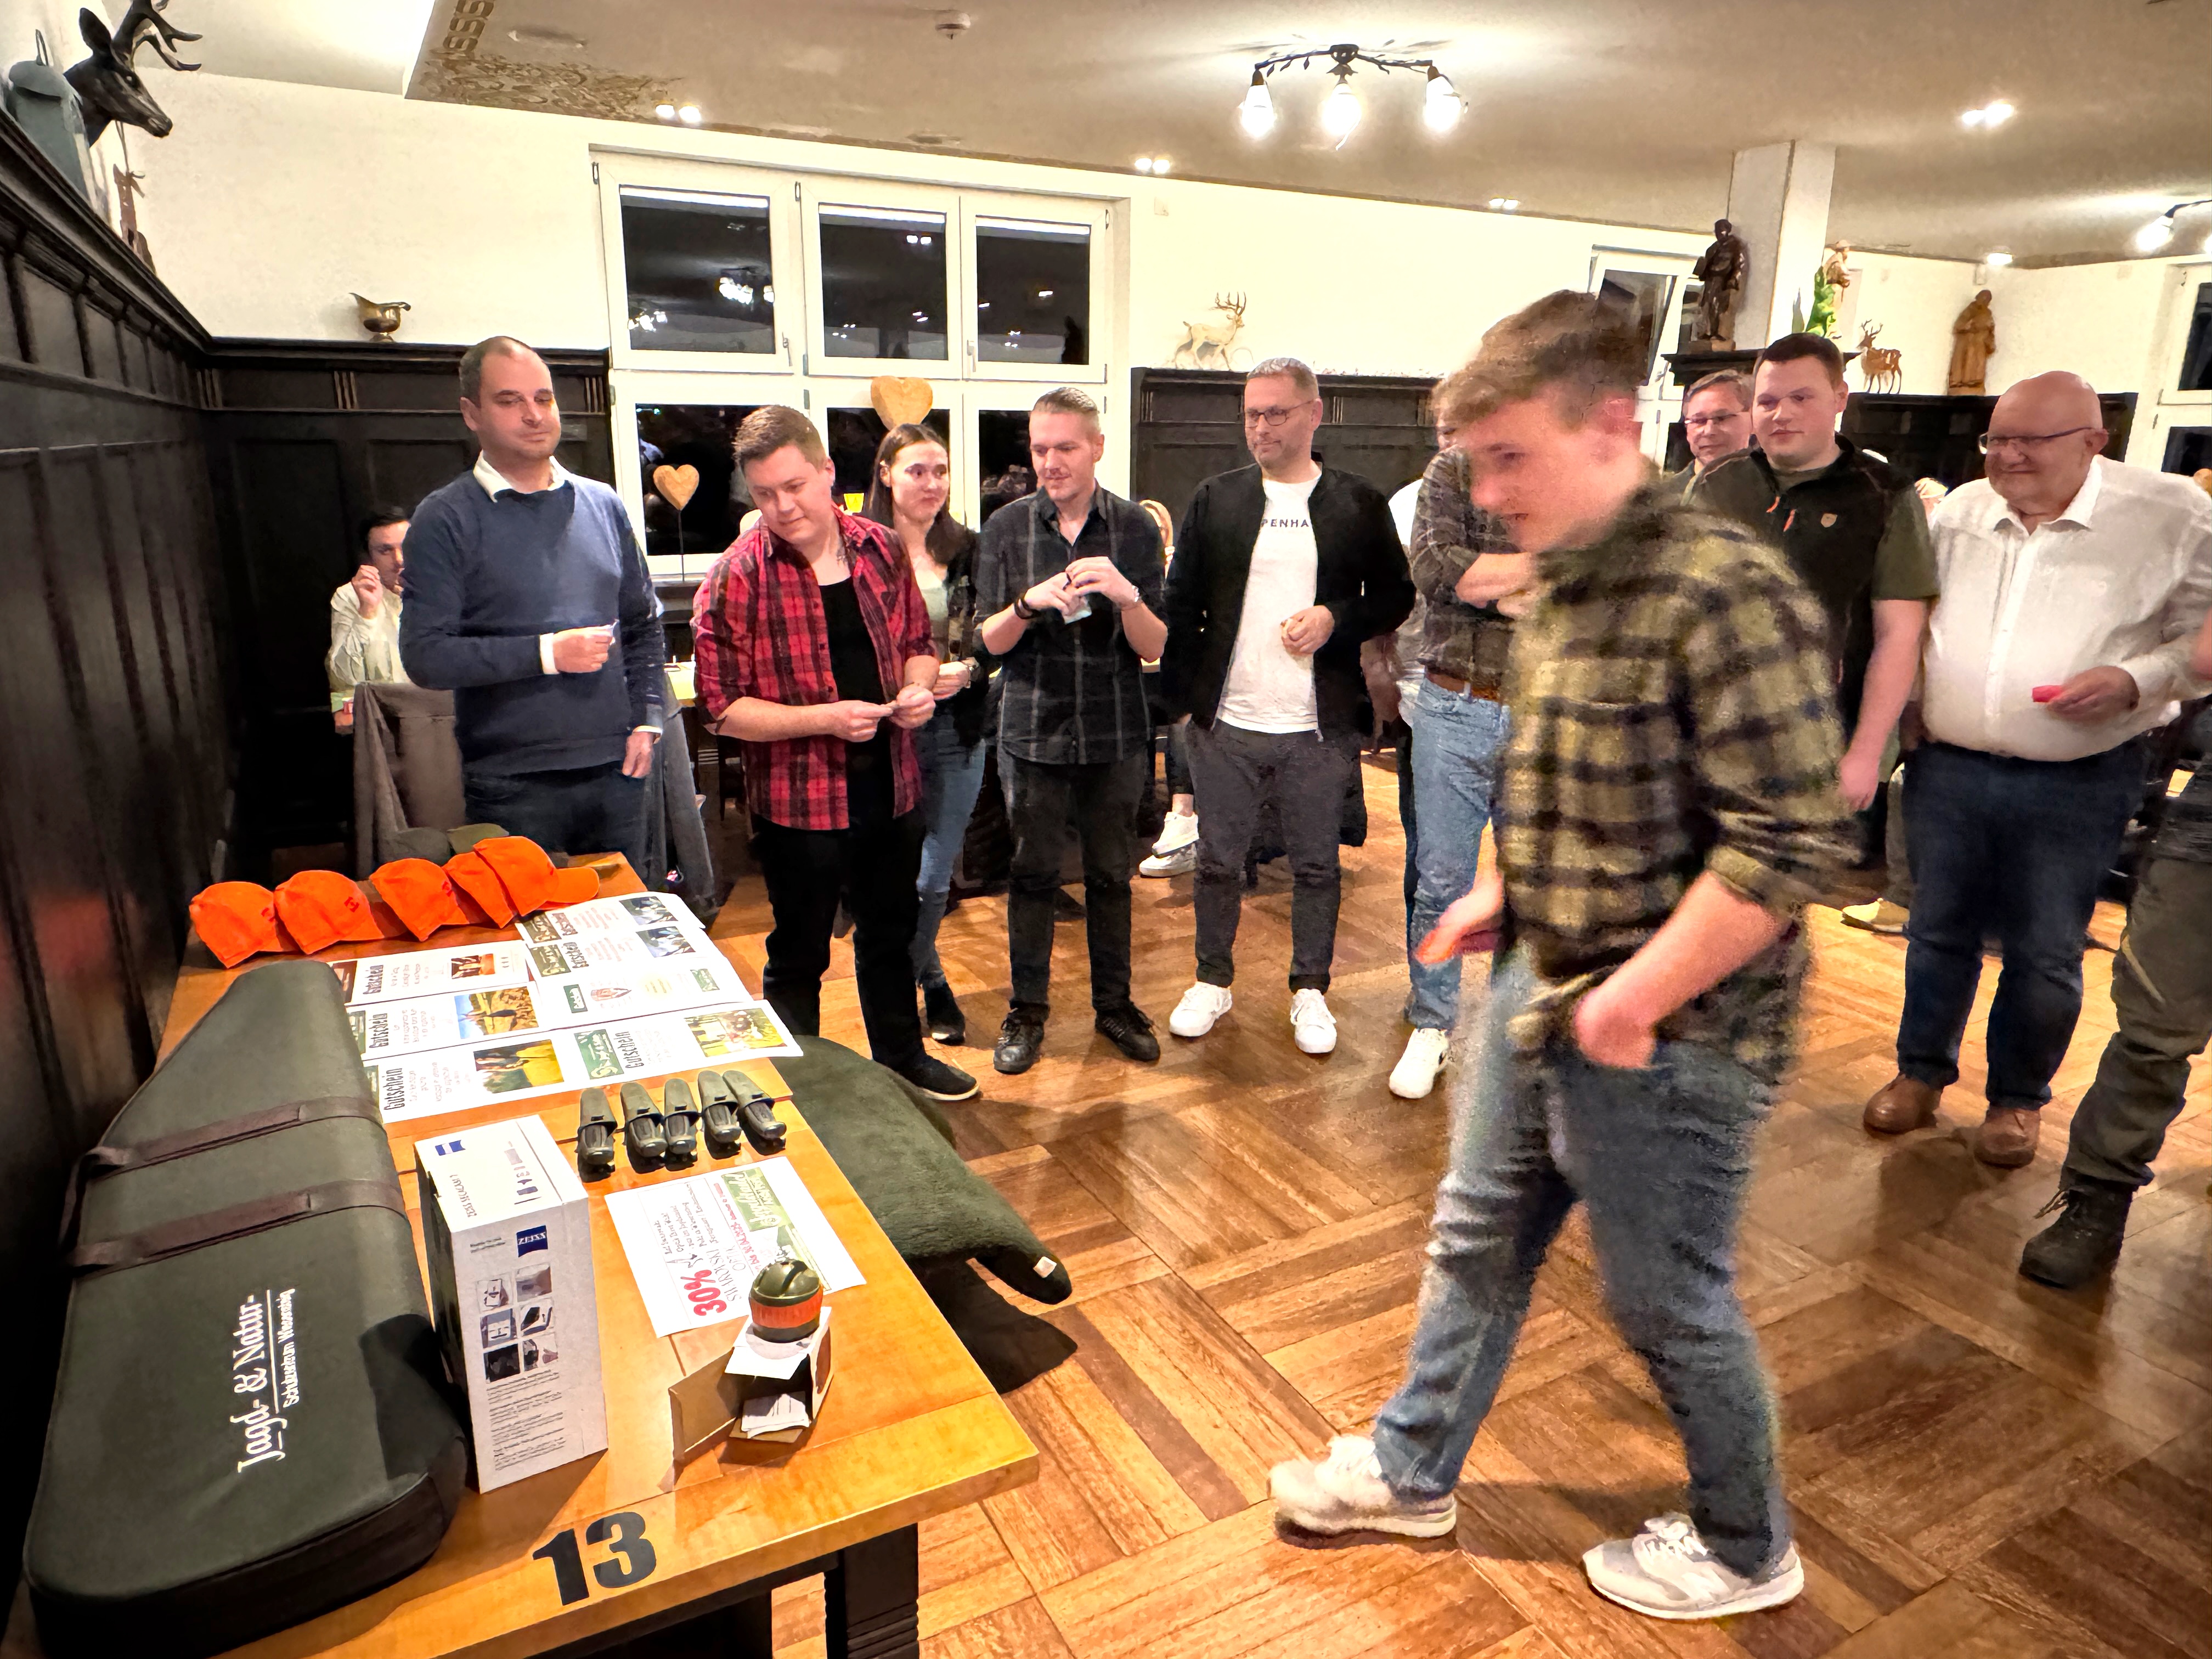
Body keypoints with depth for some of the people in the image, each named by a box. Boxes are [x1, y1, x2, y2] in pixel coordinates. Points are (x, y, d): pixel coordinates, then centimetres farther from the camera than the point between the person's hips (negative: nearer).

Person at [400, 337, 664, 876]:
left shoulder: (604, 505, 11)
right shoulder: (446, 519, -3)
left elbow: (644, 625, 17)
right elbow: (425, 656, -11)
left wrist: (646, 721, 5)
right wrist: (547, 653, -16)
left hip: (616, 772, 4)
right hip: (513, 788, -4)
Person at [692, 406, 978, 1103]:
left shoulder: (881, 549, 1)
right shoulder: (735, 579, -13)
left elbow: (918, 644, 14)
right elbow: (724, 707, -14)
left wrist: (917, 688, -8)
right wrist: (825, 718, -25)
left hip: (890, 784, 5)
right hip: (798, 800, -4)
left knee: (891, 933, 22)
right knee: (799, 954, 12)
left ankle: (902, 1057, 43)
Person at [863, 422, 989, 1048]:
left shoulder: (966, 549, 7)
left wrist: (967, 670, -9)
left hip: (956, 732, 2)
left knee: (933, 878, 6)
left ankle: (905, 983, 31)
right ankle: (932, 985, 29)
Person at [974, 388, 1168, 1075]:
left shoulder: (1134, 527, 0)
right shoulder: (1007, 527, 0)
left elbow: (1154, 648, -4)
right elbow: (989, 641, -1)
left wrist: (1125, 595, -23)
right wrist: (1028, 604, -20)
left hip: (1115, 731, 0)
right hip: (1034, 728, 0)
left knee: (1111, 874, 10)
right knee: (1032, 872, 7)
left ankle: (1114, 1003, 27)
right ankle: (1027, 1010, 22)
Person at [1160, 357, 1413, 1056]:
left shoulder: (1359, 504, 3)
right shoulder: (1216, 499, 6)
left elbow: (1396, 595, 6)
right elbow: (1180, 601, 5)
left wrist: (1337, 618, -12)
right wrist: (1187, 687, -3)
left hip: (1320, 729, -1)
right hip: (1226, 722, 1)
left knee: (1316, 866, 9)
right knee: (1218, 861, 11)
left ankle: (1310, 991, 26)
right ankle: (1213, 981, 29)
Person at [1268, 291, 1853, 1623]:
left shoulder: (1725, 595, -23)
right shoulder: (1560, 586, 5)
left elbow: (1789, 844, -25)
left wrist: (1634, 1003, -21)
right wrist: (1499, 893, 8)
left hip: (1664, 1036, -8)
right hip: (1542, 989, 8)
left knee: (1669, 1303, 12)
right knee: (1478, 1238, 21)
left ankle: (1747, 1551, 41)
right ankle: (1413, 1472, 44)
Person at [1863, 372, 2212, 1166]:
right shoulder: (1957, 513, 4)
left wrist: (2136, 680, -18)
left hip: (2076, 783, -2)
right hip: (1946, 770, 3)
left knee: (2045, 955, 9)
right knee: (1937, 932, 14)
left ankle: (2018, 1097, 29)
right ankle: (1921, 1071, 32)